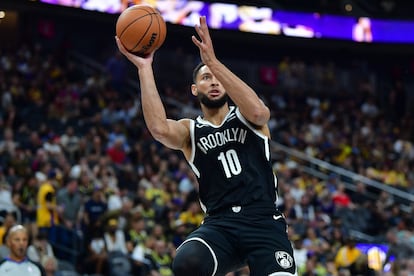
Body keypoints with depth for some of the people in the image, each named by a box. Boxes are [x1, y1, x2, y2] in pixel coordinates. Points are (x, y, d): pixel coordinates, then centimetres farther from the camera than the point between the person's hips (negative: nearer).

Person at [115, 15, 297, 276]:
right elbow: (160, 129, -12)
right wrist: (144, 68, -12)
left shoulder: (244, 117, 13)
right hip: (220, 224, 0)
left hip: (264, 222, 0)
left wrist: (213, 61, -17)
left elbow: (259, 112, -14)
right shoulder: (190, 130, 13)